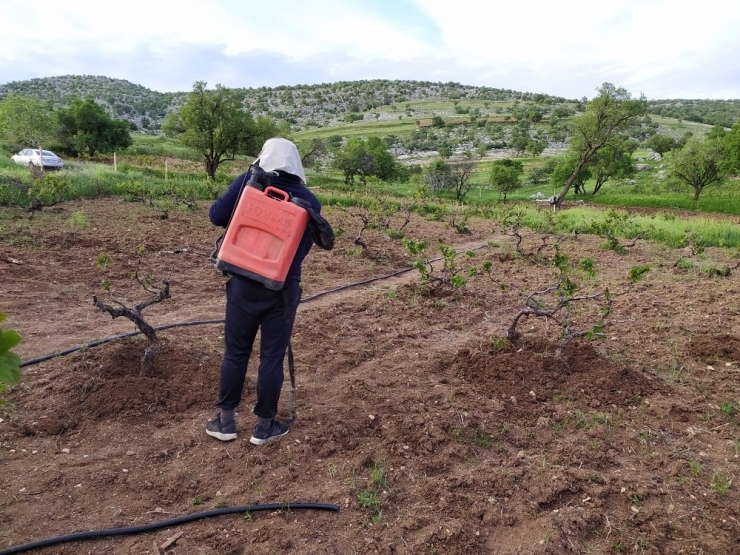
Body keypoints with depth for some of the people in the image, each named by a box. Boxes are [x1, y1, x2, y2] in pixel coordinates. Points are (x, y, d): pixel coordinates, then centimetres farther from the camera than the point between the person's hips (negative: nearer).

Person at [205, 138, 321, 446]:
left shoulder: (248, 182, -3)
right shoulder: (309, 201, 0)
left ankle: (225, 422, 24)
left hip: (245, 284, 0)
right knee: (272, 356, 9)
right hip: (284, 288, 0)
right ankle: (264, 426, 20)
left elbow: (216, 216, -4)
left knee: (235, 352, 13)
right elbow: (304, 246, 4)